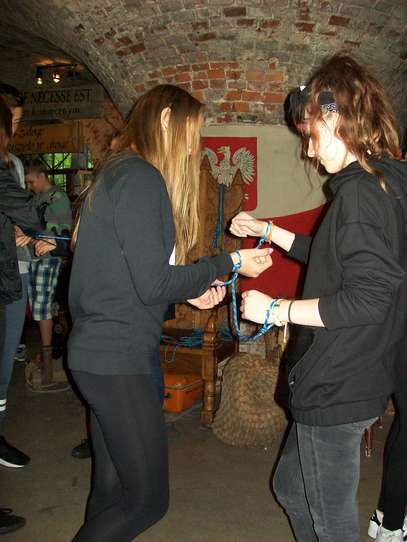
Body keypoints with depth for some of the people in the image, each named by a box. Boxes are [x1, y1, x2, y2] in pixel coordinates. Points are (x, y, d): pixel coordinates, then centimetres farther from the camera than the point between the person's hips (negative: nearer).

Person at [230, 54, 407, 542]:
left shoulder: (360, 190, -21)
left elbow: (366, 299, -28)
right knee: (292, 490, 26)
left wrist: (274, 310, -20)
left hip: (337, 391, -10)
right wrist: (267, 232, 24)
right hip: (344, 382, 10)